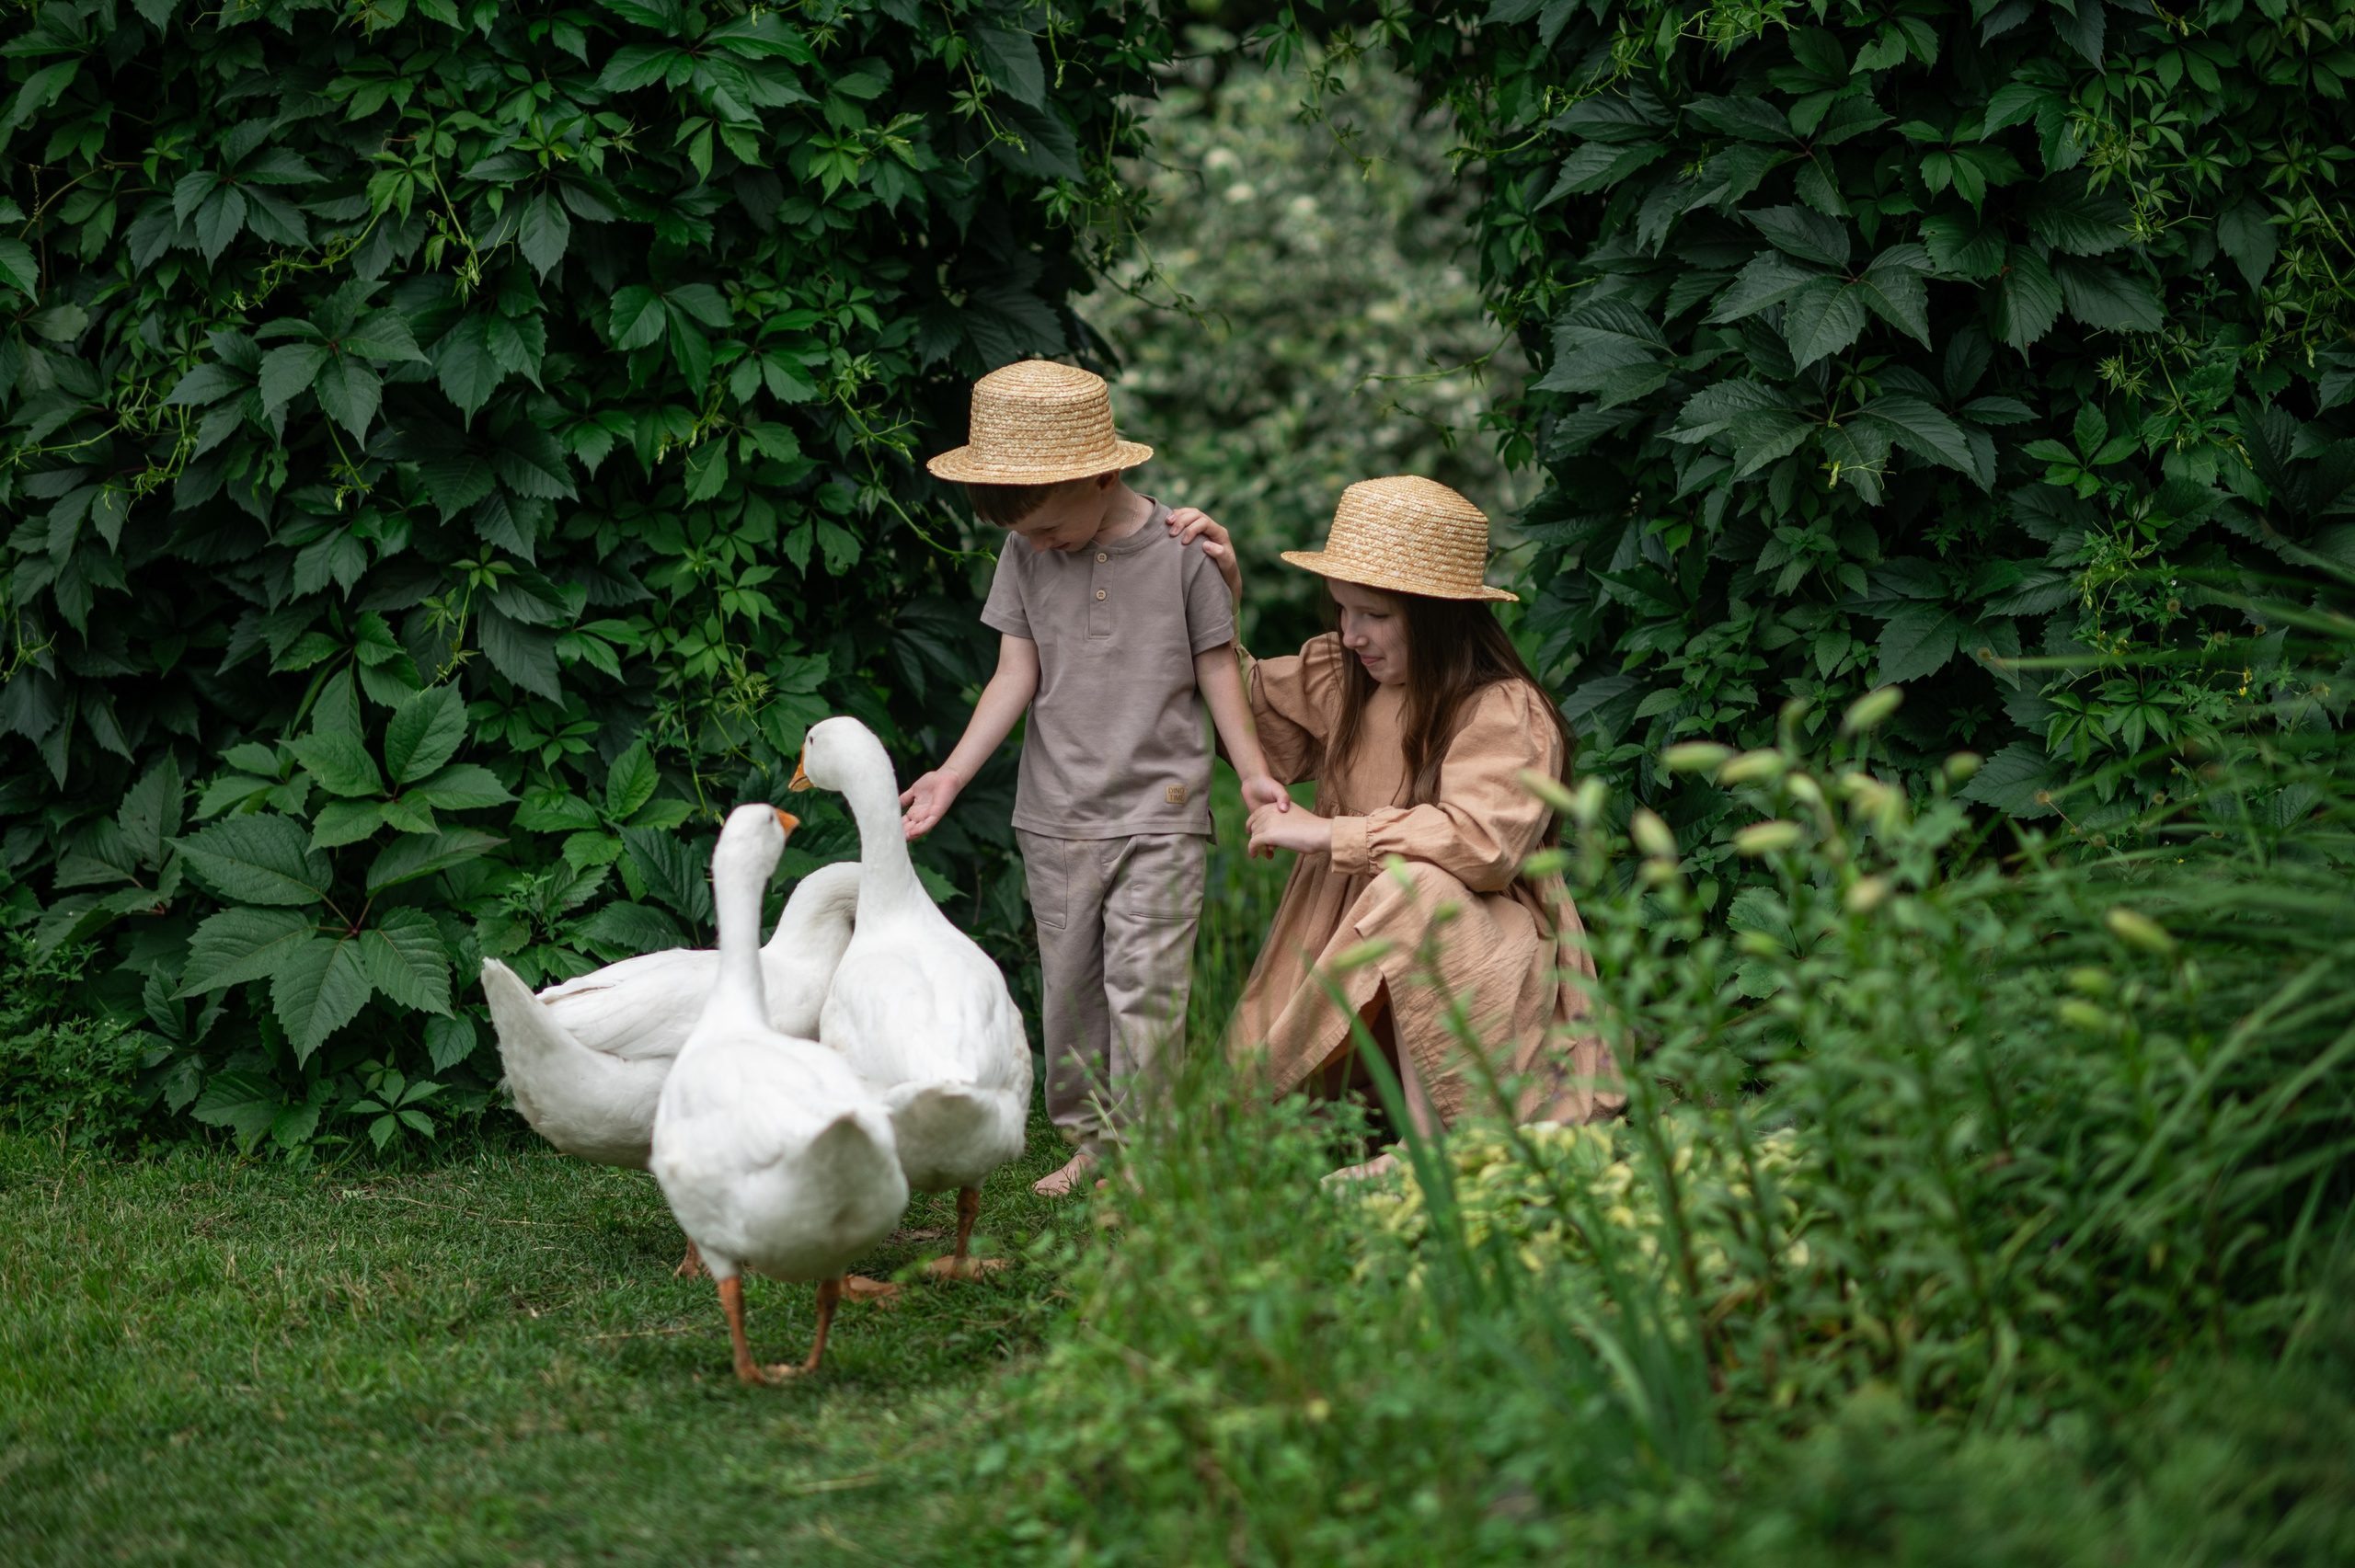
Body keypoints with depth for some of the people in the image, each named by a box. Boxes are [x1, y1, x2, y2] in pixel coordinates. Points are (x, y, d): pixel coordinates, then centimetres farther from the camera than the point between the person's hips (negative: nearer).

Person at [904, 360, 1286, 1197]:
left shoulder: (1179, 549, -6)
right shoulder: (1025, 555, 2)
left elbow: (1215, 665, 2)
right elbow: (1015, 675, 4)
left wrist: (1253, 773, 1)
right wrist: (952, 774, -4)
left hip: (1159, 808, -3)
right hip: (1057, 813, 4)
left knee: (1144, 981, -9)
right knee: (1068, 982, 7)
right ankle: (1088, 1136, 18)